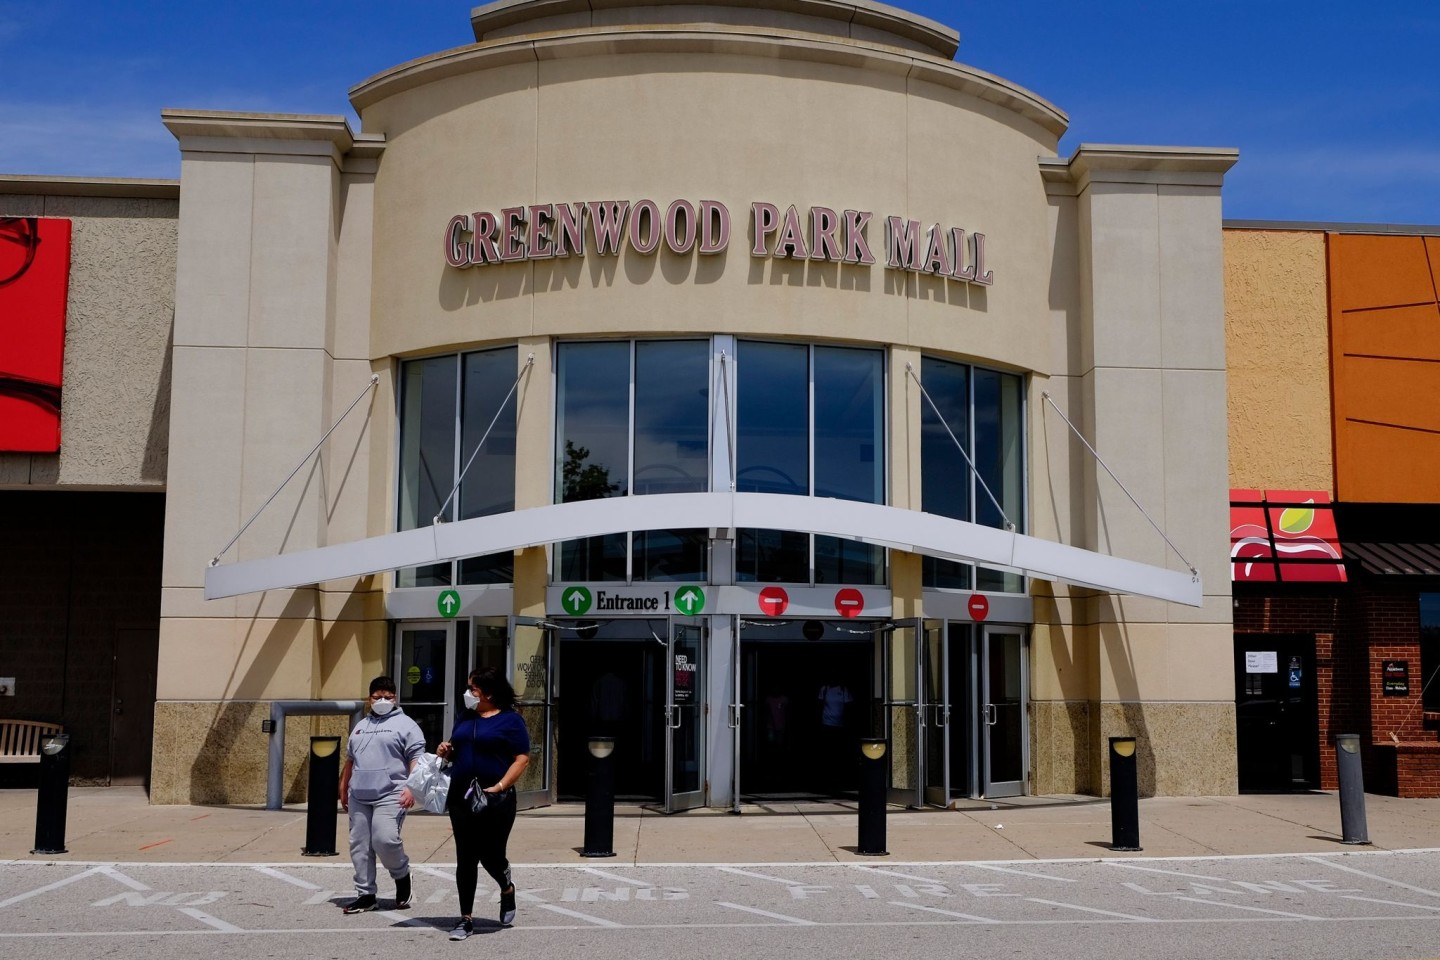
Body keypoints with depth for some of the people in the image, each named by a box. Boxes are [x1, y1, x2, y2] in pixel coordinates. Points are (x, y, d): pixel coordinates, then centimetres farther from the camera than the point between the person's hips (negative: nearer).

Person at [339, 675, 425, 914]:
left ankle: (402, 876, 7)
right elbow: (350, 760, 28)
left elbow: (416, 759, -6)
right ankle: (365, 894, 12)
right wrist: (344, 789, 26)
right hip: (359, 797, 6)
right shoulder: (360, 726, 21)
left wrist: (412, 787, -17)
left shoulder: (405, 724, 1)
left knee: (385, 839, -20)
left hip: (390, 795, -6)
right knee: (359, 846, 5)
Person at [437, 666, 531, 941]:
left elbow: (522, 758, -9)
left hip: (495, 799, -5)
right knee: (465, 859, 5)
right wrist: (446, 751, 0)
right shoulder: (465, 718, 13)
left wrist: (500, 787, -19)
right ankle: (466, 919, 12)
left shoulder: (510, 720, -5)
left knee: (491, 855, 0)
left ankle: (507, 890, 33)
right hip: (461, 798, 5)